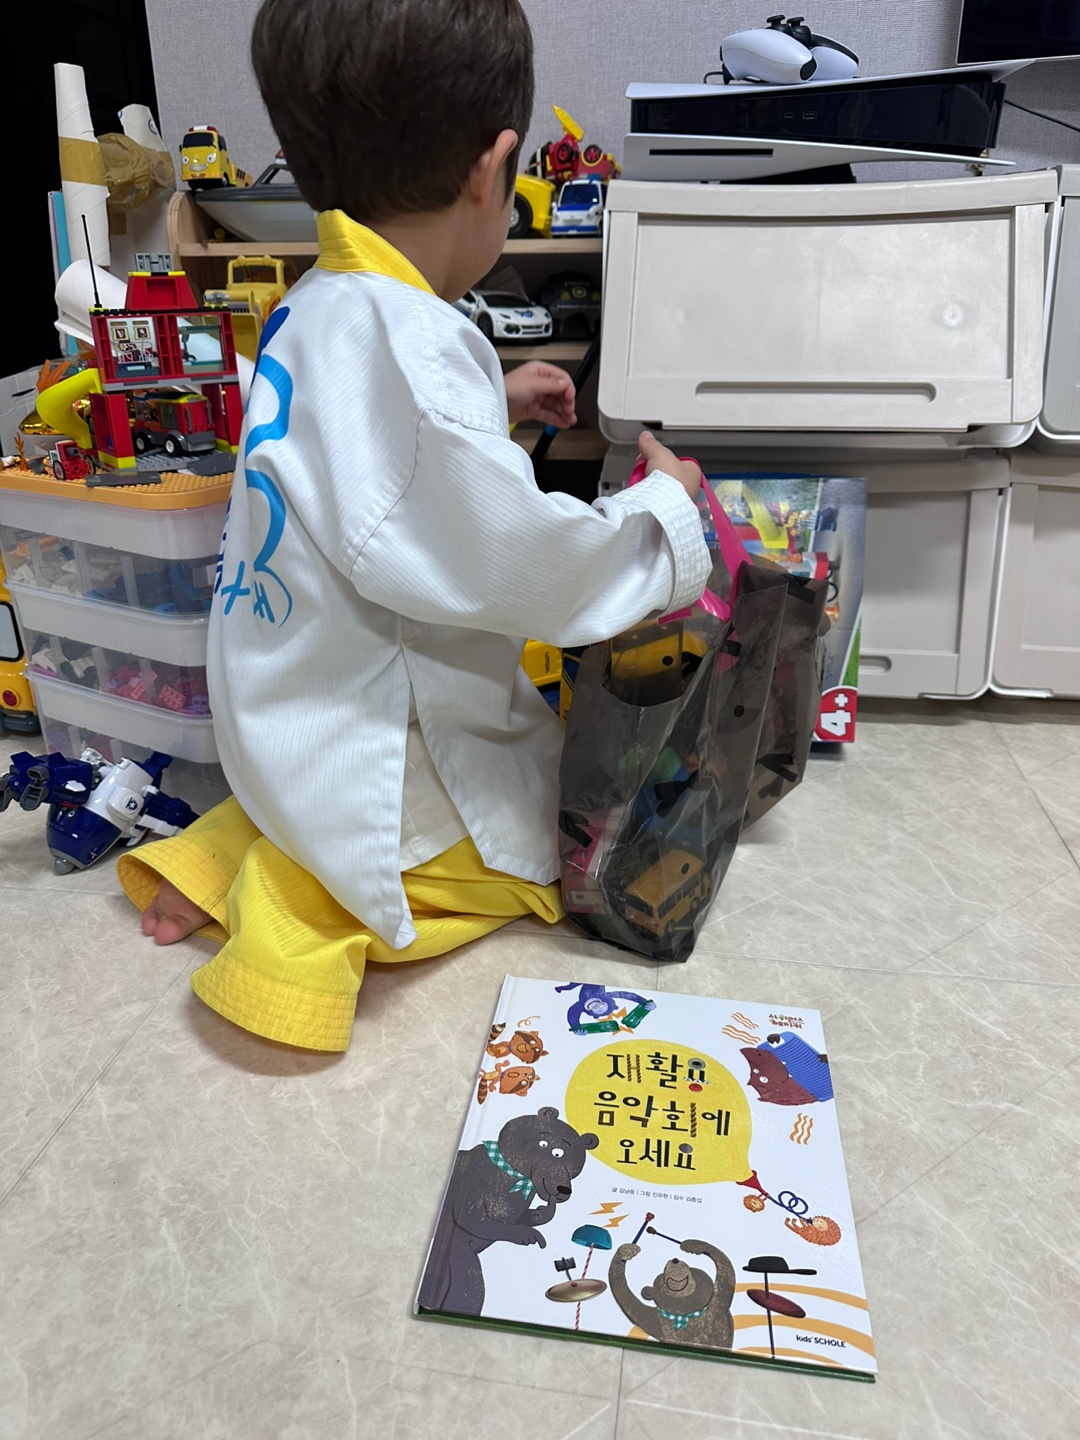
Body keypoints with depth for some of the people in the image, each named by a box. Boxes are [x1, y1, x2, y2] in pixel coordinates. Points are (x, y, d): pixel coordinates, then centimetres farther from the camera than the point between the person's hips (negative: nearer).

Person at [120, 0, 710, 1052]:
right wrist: (664, 504, -11)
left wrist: (491, 405, 18)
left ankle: (238, 849, 16)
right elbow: (516, 561, -27)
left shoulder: (316, 307, 2)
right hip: (376, 756, -8)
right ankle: (319, 898, -2)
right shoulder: (413, 350, -28)